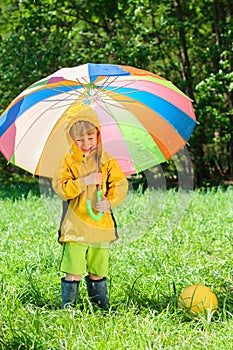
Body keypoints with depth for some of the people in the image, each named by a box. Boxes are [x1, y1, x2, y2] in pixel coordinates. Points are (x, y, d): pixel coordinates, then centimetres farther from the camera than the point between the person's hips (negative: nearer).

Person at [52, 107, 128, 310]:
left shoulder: (107, 161, 7)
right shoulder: (69, 161, 2)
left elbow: (120, 185, 2)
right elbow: (60, 188, -8)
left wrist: (110, 202, -17)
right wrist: (85, 181, -18)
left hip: (101, 223, 2)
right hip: (75, 226, -2)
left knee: (98, 271, 10)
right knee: (73, 272, -6)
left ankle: (102, 307, 22)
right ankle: (68, 307, 3)